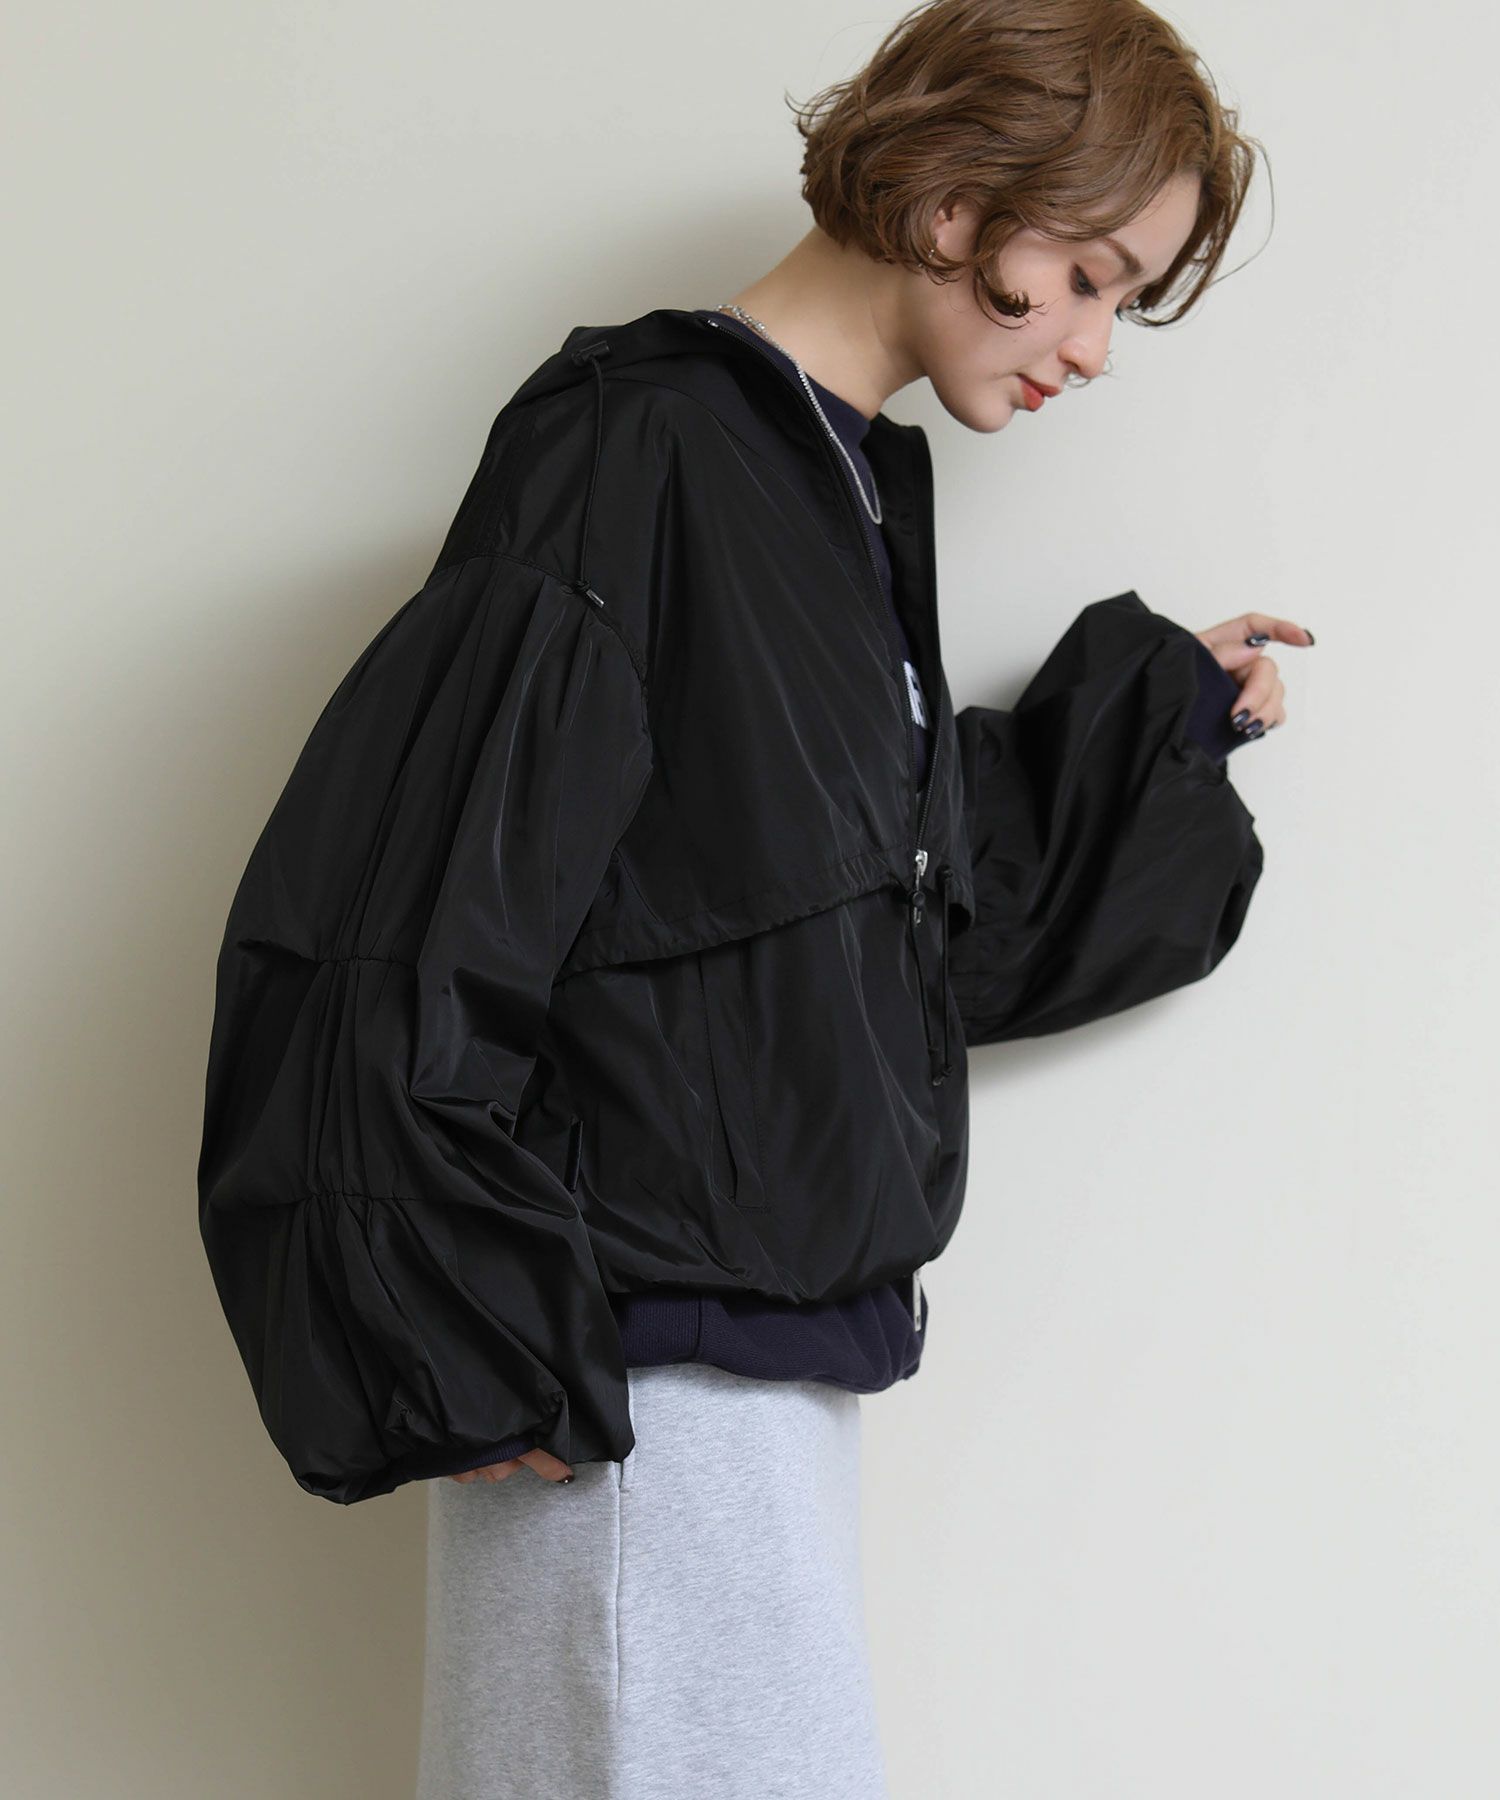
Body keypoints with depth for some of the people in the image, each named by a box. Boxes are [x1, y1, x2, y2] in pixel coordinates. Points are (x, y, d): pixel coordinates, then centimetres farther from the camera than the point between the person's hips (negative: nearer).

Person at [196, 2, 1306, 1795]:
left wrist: (1160, 707, 21)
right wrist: (481, 1350, -18)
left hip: (780, 1350, 9)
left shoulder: (857, 479, 15)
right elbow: (393, 947, -19)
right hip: (638, 1381, -9)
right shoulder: (638, 454, -14)